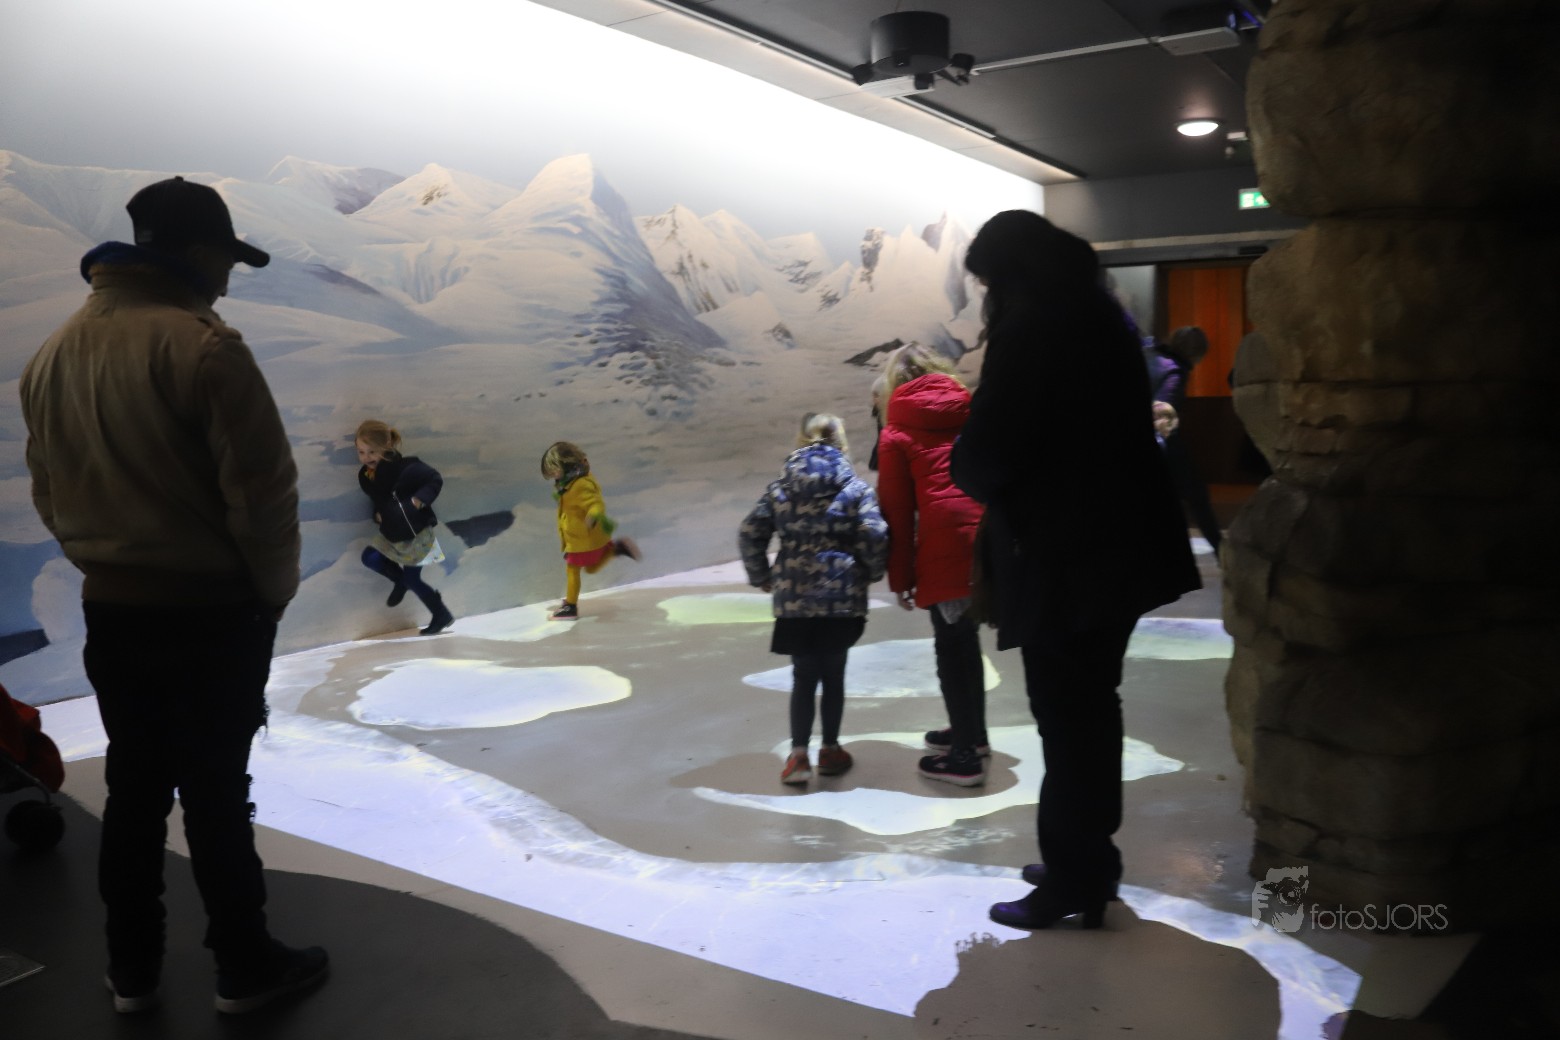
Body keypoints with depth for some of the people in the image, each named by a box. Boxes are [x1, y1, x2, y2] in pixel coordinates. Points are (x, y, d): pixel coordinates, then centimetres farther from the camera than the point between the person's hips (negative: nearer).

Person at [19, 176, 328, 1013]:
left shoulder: (52, 355, 5)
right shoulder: (201, 347, -19)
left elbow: (50, 493, 11)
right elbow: (261, 492, -19)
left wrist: (104, 565, 18)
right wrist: (273, 590, -5)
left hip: (109, 609, 7)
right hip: (210, 610, -7)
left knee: (133, 789, 17)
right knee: (216, 794, 5)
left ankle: (132, 971, 29)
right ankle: (244, 968, 20)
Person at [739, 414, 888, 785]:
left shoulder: (780, 488, 5)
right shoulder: (855, 488, -2)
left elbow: (749, 533, 3)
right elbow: (874, 536, -12)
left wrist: (760, 577, 15)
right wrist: (870, 573, 6)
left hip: (794, 598, 2)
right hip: (841, 598, -1)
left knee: (803, 676, 10)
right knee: (833, 674, 12)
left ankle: (798, 754, 4)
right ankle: (830, 750, 21)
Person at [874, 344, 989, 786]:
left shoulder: (897, 433, 4)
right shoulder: (971, 411, 14)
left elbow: (897, 510, 2)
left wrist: (900, 577, 8)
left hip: (946, 549, -5)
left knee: (951, 646, 5)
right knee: (965, 639, 21)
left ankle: (965, 756, 10)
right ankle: (972, 733, 34)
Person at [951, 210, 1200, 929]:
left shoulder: (1028, 330, -15)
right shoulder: (1100, 315, 12)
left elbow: (986, 453, -20)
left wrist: (966, 470, 3)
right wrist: (990, 470, 12)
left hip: (1064, 555, -9)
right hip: (1116, 541, 9)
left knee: (1065, 720, 1)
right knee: (1091, 708, 18)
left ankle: (1073, 880, 12)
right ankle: (1087, 860, 31)